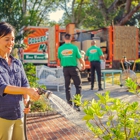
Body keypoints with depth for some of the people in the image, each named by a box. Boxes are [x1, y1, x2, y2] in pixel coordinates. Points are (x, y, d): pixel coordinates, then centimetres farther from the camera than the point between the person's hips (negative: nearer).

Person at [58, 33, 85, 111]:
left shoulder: (60, 48, -1)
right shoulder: (74, 47, -8)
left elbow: (59, 59, 11)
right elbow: (80, 58, -3)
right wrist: (83, 65, 15)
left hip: (65, 69, 3)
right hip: (74, 68, -3)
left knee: (67, 87, 14)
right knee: (78, 86, 4)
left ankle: (69, 103, 18)